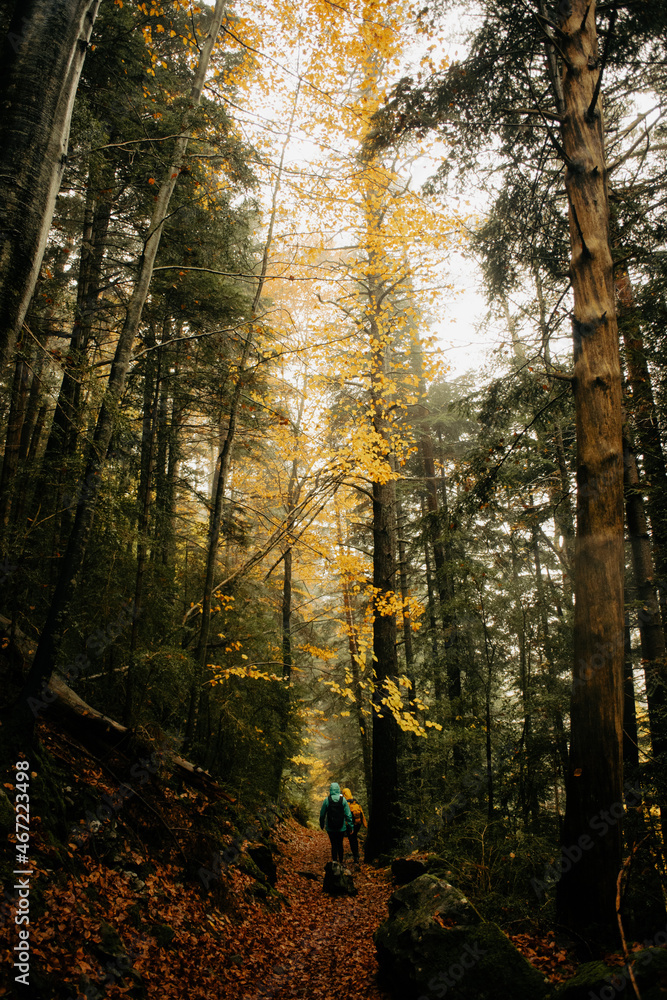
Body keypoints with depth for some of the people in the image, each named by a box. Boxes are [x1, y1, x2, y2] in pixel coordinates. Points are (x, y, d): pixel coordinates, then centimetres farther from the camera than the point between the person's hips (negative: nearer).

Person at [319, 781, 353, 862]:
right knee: (340, 845, 18)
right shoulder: (343, 799, -7)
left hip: (330, 828, -1)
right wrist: (350, 826, 0)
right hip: (341, 828, 1)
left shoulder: (327, 800, -9)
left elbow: (322, 814, -1)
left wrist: (322, 824, 15)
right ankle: (341, 862, 27)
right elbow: (348, 814, -7)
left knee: (334, 845, 8)